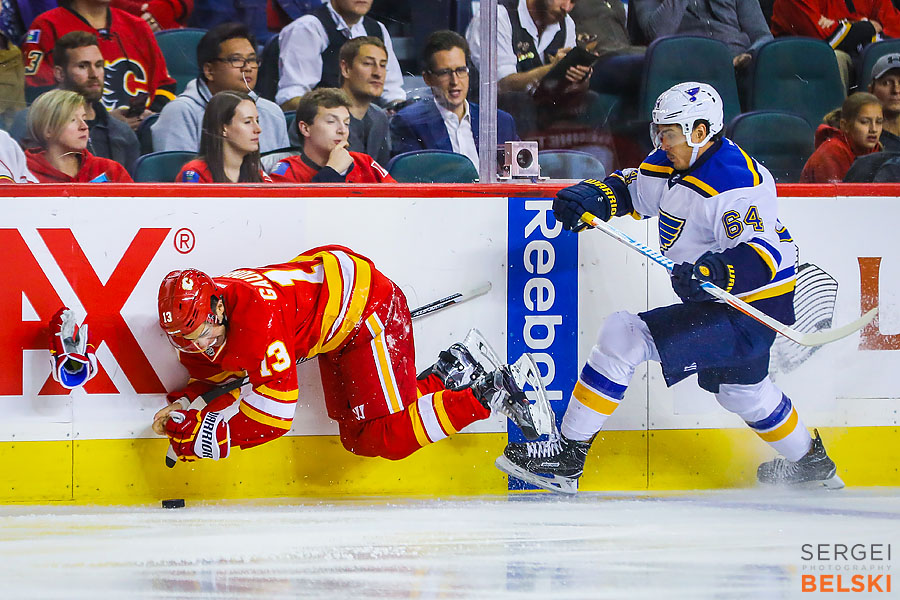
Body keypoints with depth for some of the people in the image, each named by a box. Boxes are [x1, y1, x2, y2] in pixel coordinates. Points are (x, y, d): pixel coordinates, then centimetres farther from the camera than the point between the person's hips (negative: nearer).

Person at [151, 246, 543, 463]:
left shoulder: (256, 317, -35)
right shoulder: (193, 320, -9)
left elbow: (276, 413, -34)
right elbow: (215, 379, 9)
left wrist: (210, 434, -32)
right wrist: (185, 405, -10)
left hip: (369, 308, -9)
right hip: (336, 336, 9)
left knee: (388, 438, -12)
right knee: (358, 439, 10)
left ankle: (485, 395, 1)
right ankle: (444, 376, 22)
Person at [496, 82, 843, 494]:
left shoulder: (734, 182, -26)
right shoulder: (676, 163, 3)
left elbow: (767, 254, -33)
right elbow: (633, 188, 17)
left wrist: (714, 272, -49)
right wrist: (590, 198, -3)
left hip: (749, 314, -11)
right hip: (722, 301, 11)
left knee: (625, 336, -18)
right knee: (740, 389, 34)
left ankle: (567, 458, -16)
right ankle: (809, 463, 57)